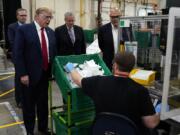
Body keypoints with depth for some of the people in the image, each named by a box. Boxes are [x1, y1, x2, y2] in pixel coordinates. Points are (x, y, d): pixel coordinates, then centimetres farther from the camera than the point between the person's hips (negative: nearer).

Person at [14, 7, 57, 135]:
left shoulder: (51, 32, 8)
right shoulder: (23, 30, -9)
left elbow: (54, 52, 13)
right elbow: (18, 53, -13)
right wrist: (22, 74, -16)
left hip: (45, 73, 5)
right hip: (30, 74, -5)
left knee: (43, 103, 17)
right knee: (29, 104, 11)